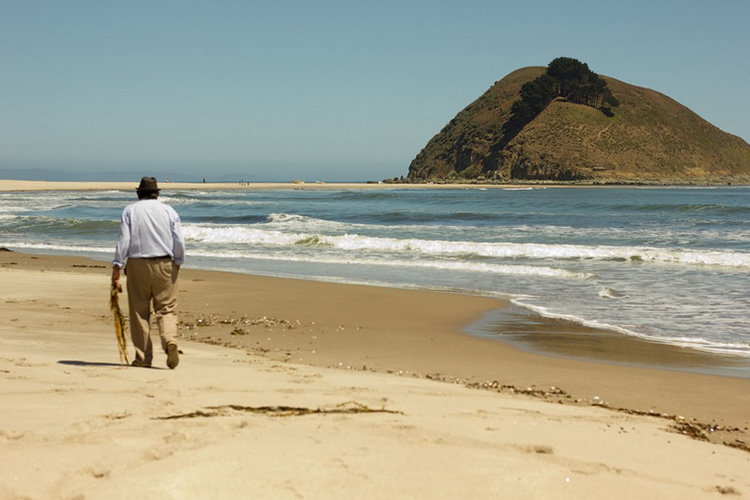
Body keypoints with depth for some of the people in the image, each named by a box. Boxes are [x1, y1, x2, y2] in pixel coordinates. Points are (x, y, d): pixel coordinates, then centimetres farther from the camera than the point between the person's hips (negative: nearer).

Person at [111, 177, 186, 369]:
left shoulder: (130, 210, 3)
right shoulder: (169, 210, 5)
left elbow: (124, 240, -5)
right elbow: (179, 241, -1)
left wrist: (117, 267, -4)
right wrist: (178, 262, 12)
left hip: (137, 264, 0)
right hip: (165, 265, 1)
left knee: (139, 311, 6)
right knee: (167, 308, 4)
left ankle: (143, 357, 6)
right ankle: (170, 340, -23)